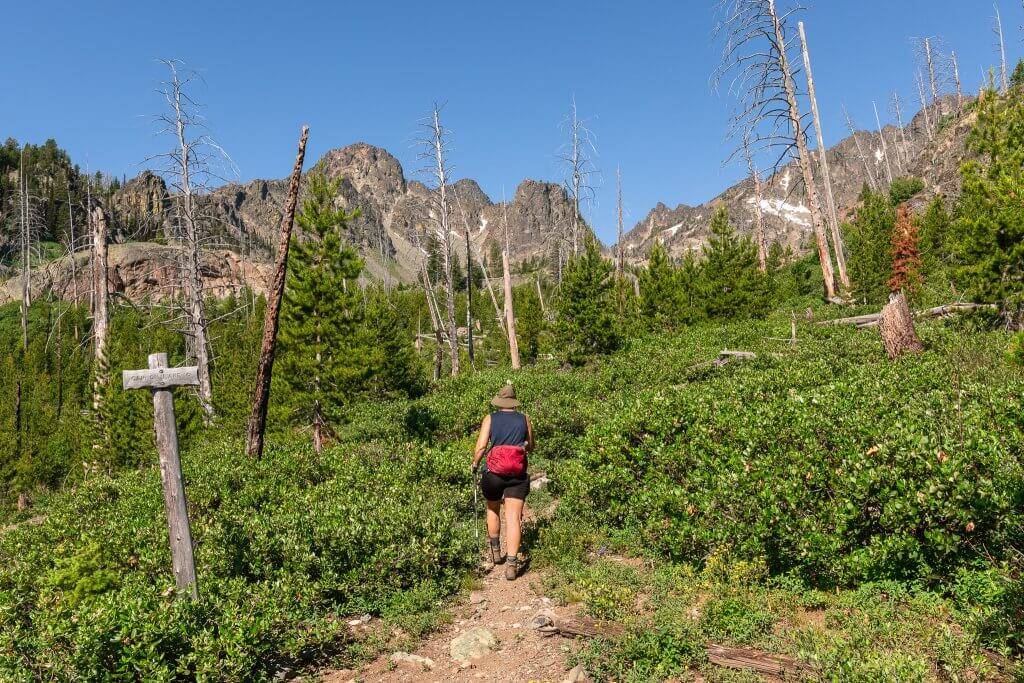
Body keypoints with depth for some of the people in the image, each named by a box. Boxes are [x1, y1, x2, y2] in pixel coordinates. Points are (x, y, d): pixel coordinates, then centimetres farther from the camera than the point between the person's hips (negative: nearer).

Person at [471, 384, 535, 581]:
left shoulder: (490, 419, 2)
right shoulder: (524, 419, 7)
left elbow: (480, 447, -6)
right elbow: (531, 446, 18)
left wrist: (475, 464, 12)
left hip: (493, 472, 0)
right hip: (518, 474, 0)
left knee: (493, 510, 23)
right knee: (514, 517, -3)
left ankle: (496, 552, 31)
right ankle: (512, 563, -12)